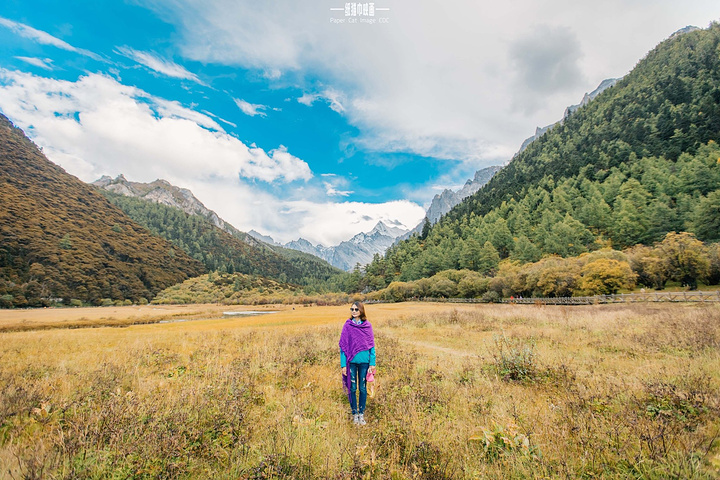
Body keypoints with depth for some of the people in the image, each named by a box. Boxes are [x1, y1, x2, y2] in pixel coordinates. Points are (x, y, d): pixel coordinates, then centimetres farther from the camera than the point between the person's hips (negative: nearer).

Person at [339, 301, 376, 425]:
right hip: (351, 361, -1)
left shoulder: (367, 325, -1)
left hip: (364, 361, 1)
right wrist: (343, 364, -5)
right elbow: (343, 346, -1)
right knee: (352, 388, 9)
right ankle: (355, 414, 26)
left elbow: (371, 345, 3)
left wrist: (372, 363, -1)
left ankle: (362, 413, 27)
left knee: (363, 388, 10)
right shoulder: (347, 325, -3)